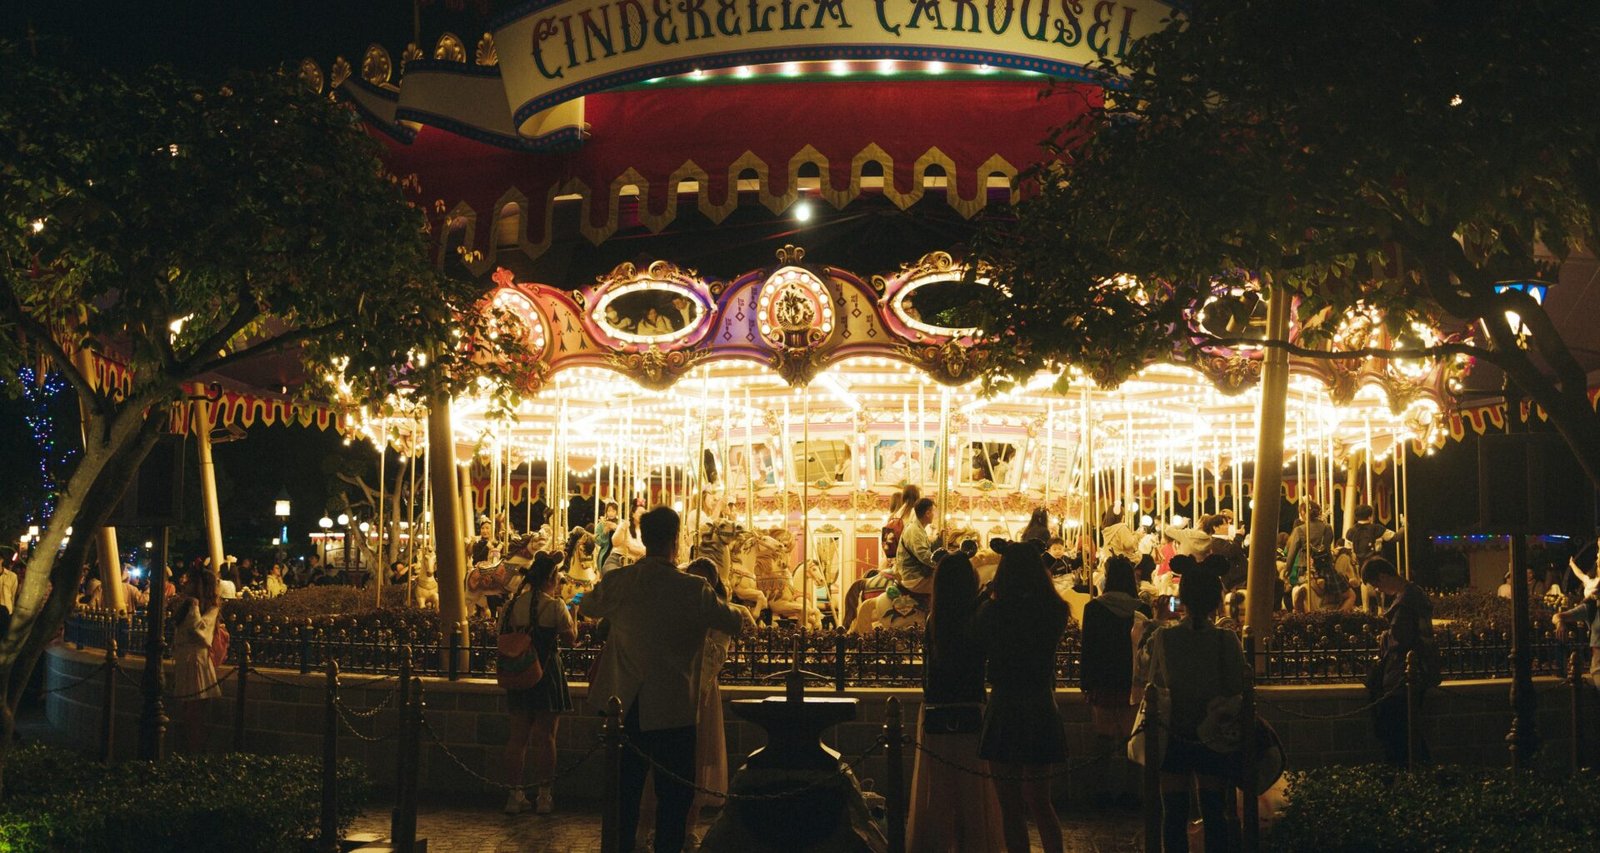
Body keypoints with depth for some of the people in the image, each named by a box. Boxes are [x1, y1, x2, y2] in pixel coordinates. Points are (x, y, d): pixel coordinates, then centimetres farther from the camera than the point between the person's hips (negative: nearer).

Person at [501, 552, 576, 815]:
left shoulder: (511, 605, 3)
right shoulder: (554, 605, -11)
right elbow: (571, 638, -4)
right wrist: (573, 612, 10)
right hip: (547, 674, -5)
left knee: (518, 736, 9)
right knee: (545, 736, 2)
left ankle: (514, 795, 12)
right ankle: (544, 795, 6)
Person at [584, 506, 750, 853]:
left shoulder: (617, 582, -4)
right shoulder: (692, 590, -16)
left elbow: (588, 605, 18)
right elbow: (735, 622, -1)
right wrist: (744, 611, 21)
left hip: (625, 707, 4)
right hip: (672, 708, -4)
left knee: (626, 790, 15)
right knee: (674, 794, 7)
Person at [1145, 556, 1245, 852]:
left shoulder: (1162, 639, -12)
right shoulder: (1227, 641, -13)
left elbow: (1154, 685, 0)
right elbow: (1238, 693, -6)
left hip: (1174, 739, 0)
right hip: (1214, 740, 0)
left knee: (1174, 816, 9)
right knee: (1215, 815, 12)